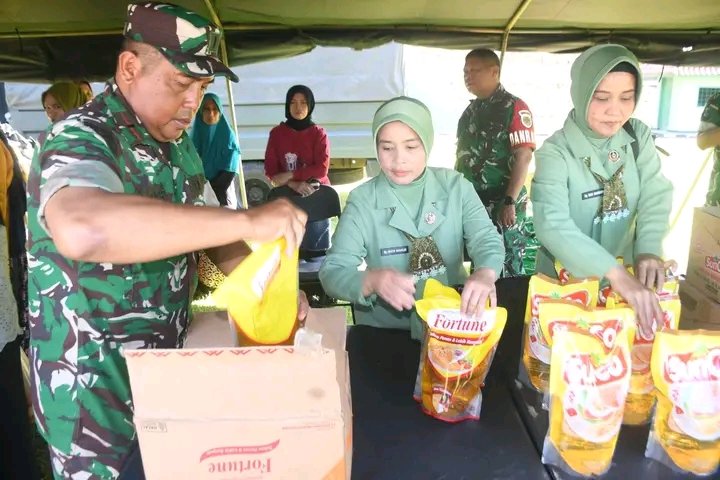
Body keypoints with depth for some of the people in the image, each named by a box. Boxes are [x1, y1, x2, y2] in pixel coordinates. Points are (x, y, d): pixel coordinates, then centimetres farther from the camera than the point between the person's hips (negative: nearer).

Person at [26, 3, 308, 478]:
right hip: (95, 387, -7)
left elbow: (206, 227, 10)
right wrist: (246, 220, -44)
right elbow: (83, 230, -46)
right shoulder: (82, 141, -23)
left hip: (167, 364, 8)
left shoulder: (177, 142, 3)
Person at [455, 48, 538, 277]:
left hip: (501, 204, -6)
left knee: (510, 272, -1)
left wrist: (510, 202, -22)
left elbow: (523, 156, -14)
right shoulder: (470, 111, 13)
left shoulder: (514, 108, -7)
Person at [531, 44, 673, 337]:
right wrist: (613, 272, -42)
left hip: (626, 274, 4)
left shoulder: (639, 137, -3)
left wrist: (649, 249, -29)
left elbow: (655, 196, -10)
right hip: (565, 281, -4)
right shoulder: (555, 152, -20)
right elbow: (553, 225, -33)